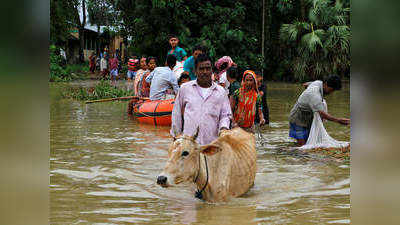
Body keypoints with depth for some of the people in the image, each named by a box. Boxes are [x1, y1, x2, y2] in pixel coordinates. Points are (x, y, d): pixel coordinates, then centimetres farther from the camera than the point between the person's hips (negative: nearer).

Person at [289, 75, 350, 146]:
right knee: (302, 145, -13)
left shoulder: (318, 83, -4)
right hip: (298, 120, -9)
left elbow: (308, 84, 20)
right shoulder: (314, 94, -33)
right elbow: (321, 113, -39)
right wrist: (338, 120, -43)